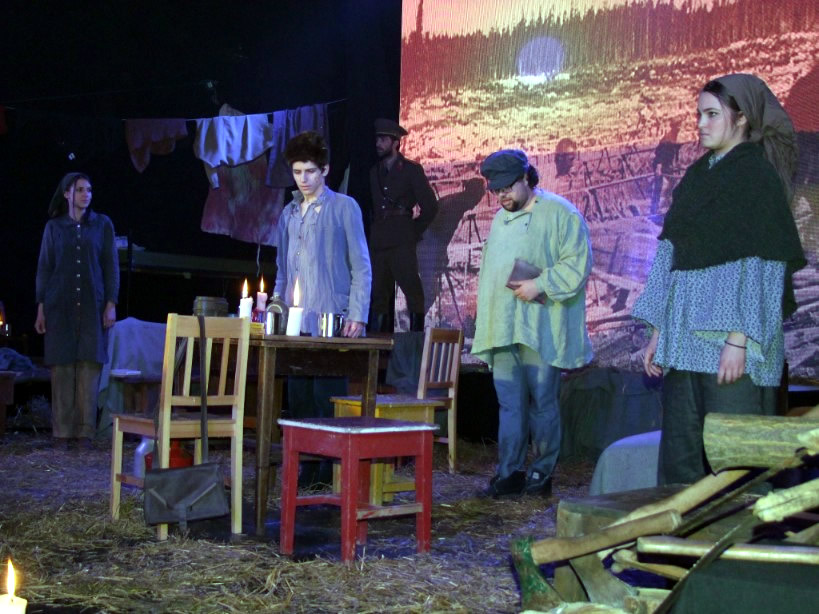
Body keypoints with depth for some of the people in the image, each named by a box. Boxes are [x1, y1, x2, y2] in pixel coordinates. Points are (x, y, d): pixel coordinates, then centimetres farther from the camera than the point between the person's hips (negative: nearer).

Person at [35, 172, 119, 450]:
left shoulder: (102, 225, 9)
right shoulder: (54, 227, 9)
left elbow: (111, 267, 6)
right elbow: (43, 268, 9)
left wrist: (111, 304, -2)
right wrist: (41, 309, 2)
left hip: (92, 307, 0)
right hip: (60, 307, 0)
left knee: (89, 367, -5)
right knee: (62, 368, -3)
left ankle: (85, 431, -1)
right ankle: (63, 432, 0)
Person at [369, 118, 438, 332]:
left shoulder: (412, 170, 3)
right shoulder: (374, 172, 20)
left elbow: (430, 206, 0)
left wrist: (414, 232, 0)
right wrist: (375, 232, 11)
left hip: (402, 242, -5)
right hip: (378, 242, 5)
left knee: (412, 290, -12)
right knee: (379, 294, 2)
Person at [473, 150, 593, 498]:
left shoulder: (560, 213, -3)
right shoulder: (500, 219, 20)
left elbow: (577, 264, -9)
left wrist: (540, 285, -18)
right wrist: (485, 322, 18)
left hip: (540, 331, -6)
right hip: (502, 330, 6)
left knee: (542, 403, 0)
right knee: (510, 405, 6)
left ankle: (542, 473, 9)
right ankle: (509, 472, 9)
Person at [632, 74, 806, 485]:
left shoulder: (757, 175, -5)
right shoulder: (697, 177, 17)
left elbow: (761, 265, -12)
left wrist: (739, 339, -19)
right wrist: (659, 331, 12)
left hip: (729, 333, -7)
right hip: (686, 337, 7)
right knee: (679, 456, 8)